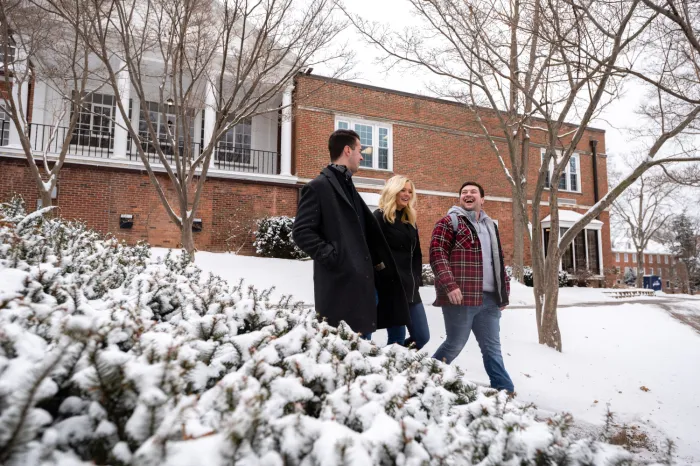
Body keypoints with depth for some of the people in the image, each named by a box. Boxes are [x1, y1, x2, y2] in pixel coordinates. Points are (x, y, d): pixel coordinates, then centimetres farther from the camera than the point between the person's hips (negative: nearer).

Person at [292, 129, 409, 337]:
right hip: (339, 284, -9)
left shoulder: (349, 187, 21)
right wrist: (330, 255, -17)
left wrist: (375, 261, 13)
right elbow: (301, 231, -12)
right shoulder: (319, 186, -6)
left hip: (361, 280, 9)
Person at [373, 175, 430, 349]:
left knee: (422, 337, 8)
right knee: (397, 340, -3)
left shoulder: (410, 220, 18)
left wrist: (417, 280, 11)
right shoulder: (380, 217, -5)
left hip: (411, 289, 8)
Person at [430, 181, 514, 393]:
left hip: (489, 298, 7)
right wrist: (449, 284, -22)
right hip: (461, 296, -6)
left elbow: (499, 261, 25)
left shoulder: (490, 225, 21)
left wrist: (504, 291, 19)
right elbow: (437, 254, -12)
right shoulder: (449, 222, -2)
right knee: (455, 344, 2)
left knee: (492, 348, 11)